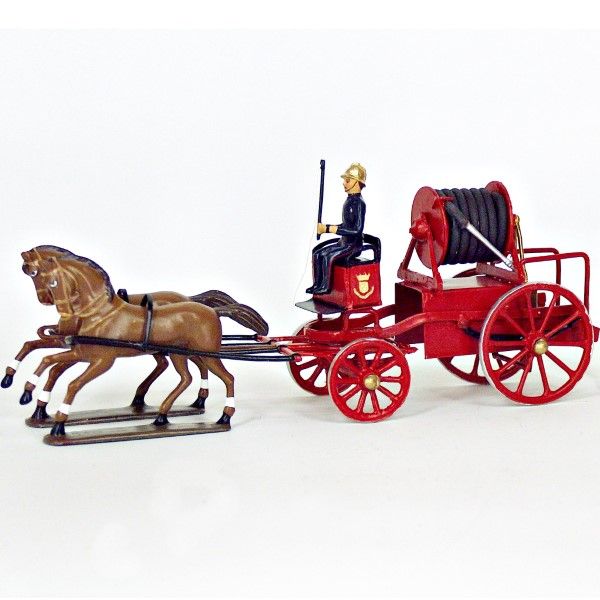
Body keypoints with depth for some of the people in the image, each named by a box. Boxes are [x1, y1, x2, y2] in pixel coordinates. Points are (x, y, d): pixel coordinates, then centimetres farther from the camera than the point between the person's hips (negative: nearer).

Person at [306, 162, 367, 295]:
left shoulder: (359, 203, -17)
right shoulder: (349, 201, 12)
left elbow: (357, 230, -24)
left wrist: (330, 229, -24)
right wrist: (326, 228, 6)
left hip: (354, 245, -9)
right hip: (343, 242, 9)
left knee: (328, 256, -26)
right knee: (318, 253, -1)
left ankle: (326, 287, -15)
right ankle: (317, 284, 3)